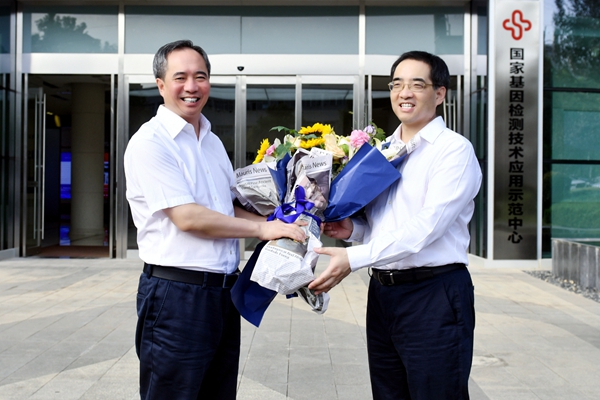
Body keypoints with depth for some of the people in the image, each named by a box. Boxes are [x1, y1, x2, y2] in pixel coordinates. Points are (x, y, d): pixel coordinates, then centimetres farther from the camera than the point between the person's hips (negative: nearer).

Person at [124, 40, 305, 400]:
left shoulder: (213, 142, 15)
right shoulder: (150, 142, -11)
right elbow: (187, 218, -19)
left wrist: (276, 222, 6)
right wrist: (262, 229, -15)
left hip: (223, 290, 8)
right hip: (177, 293, -7)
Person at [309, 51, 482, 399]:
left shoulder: (454, 149, -9)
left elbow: (426, 226, -19)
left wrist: (354, 258, -22)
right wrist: (352, 229, -3)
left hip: (434, 295, -6)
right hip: (382, 293, 7)